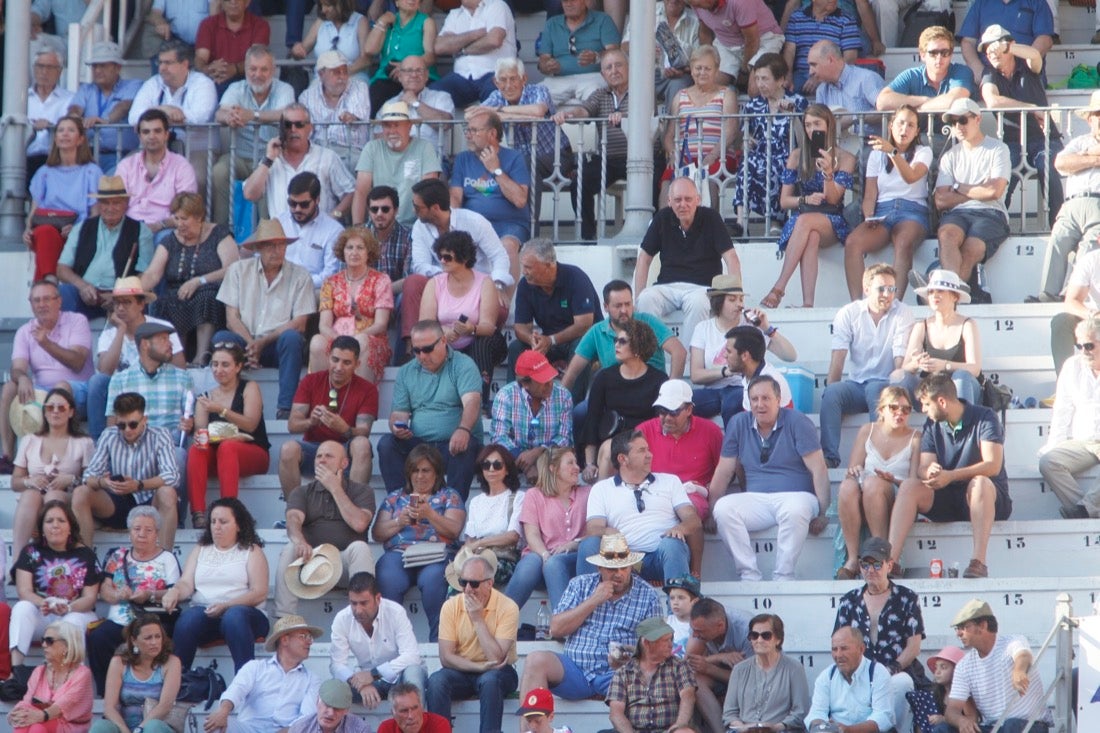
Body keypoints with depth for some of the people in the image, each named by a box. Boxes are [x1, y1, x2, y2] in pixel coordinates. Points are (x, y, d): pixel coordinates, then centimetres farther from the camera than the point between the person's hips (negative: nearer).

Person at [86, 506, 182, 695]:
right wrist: (118, 595, -11)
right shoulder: (118, 557, 22)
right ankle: (105, 693, -23)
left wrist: (151, 596, -17)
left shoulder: (167, 558, 13)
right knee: (96, 639, -30)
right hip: (118, 621, 3)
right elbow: (104, 589, 13)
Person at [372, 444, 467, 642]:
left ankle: (438, 638, -33)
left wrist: (429, 514, -11)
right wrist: (399, 522, 0)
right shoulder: (395, 497, 27)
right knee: (388, 580, -35)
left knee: (432, 579, -38)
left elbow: (453, 530, 4)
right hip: (397, 553, 2)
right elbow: (377, 533, 18)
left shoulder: (449, 496, 20)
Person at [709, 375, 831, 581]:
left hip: (795, 495, -3)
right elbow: (724, 472, 11)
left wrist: (822, 513, -14)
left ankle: (783, 578, -30)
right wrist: (710, 511, 6)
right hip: (755, 500, 3)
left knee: (794, 510, -39)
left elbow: (818, 469, -6)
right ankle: (749, 576, -26)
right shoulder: (738, 424, 8)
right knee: (723, 509, -27)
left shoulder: (797, 422, -2)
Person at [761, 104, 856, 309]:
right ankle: (807, 303, -52)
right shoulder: (797, 156, 11)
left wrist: (828, 172, -24)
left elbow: (833, 198, -6)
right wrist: (805, 199, -11)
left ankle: (779, 287, -43)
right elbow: (784, 201, 10)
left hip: (831, 222, -1)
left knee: (805, 221, -37)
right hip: (799, 219, 1)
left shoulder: (845, 158, 5)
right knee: (811, 237, -37)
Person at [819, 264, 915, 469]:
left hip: (884, 384, -2)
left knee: (875, 388, -36)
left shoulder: (903, 313, -1)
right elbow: (838, 357, -3)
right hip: (856, 384, 2)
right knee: (831, 393, -29)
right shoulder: (848, 314, 5)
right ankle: (829, 456, -35)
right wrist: (831, 391, -18)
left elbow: (900, 359, -10)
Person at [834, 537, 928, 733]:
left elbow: (913, 647, 4)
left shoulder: (907, 598, 11)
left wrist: (891, 671, -12)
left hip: (900, 672, -2)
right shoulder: (849, 601, 18)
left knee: (901, 683, -39)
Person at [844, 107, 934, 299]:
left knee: (903, 244, -39)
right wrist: (868, 217, -7)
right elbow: (869, 195, 14)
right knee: (852, 242, -30)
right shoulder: (877, 154, 21)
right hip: (882, 213, 2)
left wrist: (893, 152, -25)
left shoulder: (923, 152, 14)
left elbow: (911, 177, -10)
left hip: (911, 211, -2)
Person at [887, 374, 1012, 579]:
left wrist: (951, 476, -32)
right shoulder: (932, 425, 9)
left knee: (980, 483, -38)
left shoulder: (984, 418, -8)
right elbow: (923, 468, -1)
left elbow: (993, 465, -21)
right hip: (947, 500, 5)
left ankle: (979, 562, -50)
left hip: (986, 500, -5)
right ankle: (891, 559, -33)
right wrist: (929, 472, -28)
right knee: (909, 486, -19)